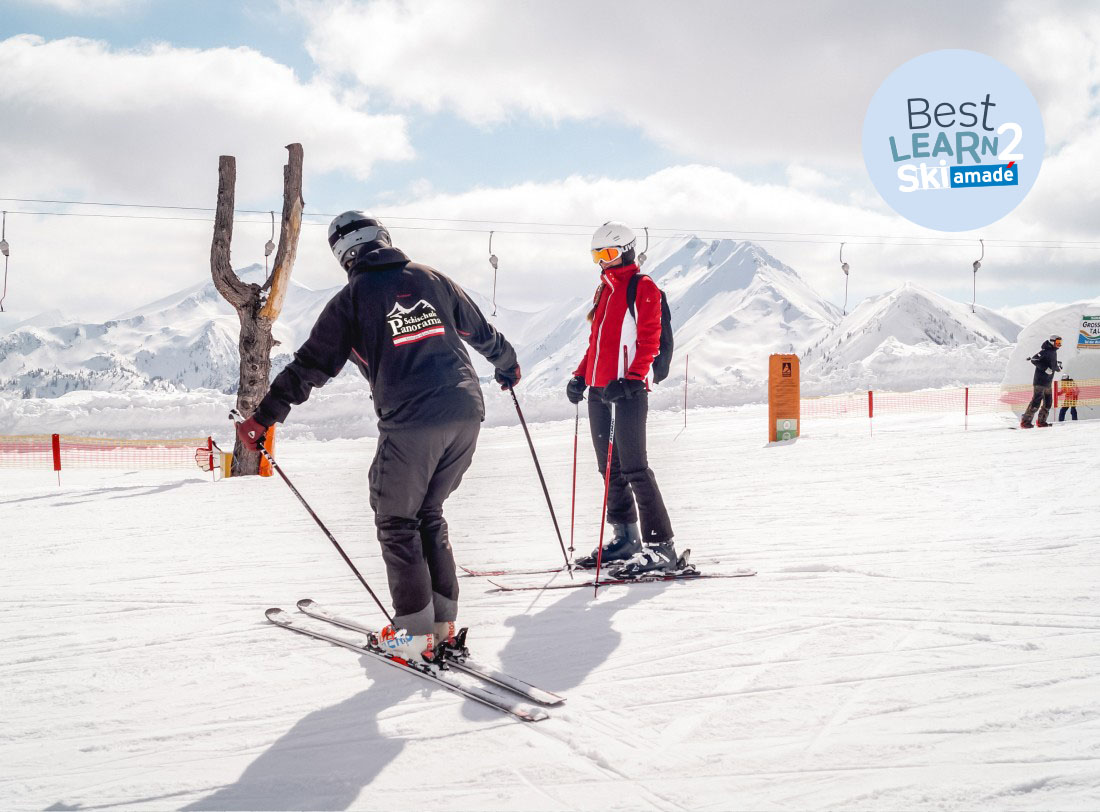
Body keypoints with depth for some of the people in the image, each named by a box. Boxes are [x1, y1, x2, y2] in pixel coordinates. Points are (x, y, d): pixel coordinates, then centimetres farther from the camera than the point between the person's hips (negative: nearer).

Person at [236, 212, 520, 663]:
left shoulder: (353, 298, 0)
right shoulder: (430, 278, 13)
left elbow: (311, 367, -2)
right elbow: (481, 330, 25)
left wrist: (264, 417, 4)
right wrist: (507, 364, 44)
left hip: (410, 423, -5)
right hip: (466, 413, 5)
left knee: (397, 522, 9)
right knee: (429, 514, 20)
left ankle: (414, 632, 5)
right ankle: (443, 620, 18)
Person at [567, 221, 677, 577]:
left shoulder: (643, 287, -3)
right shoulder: (604, 290, 21)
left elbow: (648, 340, -11)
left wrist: (632, 379, -21)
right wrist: (581, 376, 14)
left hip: (627, 389, -8)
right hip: (599, 389, 8)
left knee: (633, 468, -12)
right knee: (610, 468, 10)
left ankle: (661, 545, -10)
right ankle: (625, 539, 18)